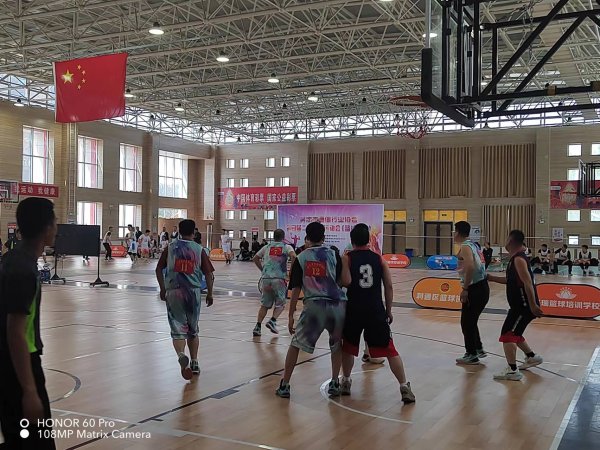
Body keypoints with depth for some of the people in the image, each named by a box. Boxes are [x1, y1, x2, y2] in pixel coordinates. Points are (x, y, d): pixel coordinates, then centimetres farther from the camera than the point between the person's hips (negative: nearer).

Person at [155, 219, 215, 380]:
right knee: (193, 330, 18)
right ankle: (194, 363, 21)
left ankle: (181, 355, -28)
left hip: (173, 292, -1)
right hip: (194, 292, 1)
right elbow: (208, 273, 0)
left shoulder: (170, 247, 3)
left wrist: (163, 289, 14)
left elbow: (159, 269, 4)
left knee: (178, 330, 0)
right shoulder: (199, 249, 1)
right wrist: (210, 294, 9)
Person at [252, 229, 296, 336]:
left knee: (265, 304, 15)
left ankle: (258, 326, 7)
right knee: (280, 303, 12)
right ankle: (272, 321, -7)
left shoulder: (267, 247, 17)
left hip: (266, 278, 3)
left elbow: (255, 259, 20)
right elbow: (293, 257, -13)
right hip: (279, 278, -3)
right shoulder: (286, 247, 7)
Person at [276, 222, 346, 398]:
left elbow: (296, 289, 5)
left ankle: (284, 385, 14)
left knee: (295, 344, 13)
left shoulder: (301, 258, 7)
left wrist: (291, 316, 10)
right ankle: (334, 383, 21)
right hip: (337, 304, 1)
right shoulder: (333, 255, 7)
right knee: (337, 344, 24)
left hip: (314, 305, -1)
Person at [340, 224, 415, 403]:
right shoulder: (379, 259, 6)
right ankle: (404, 387, -1)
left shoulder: (347, 258, -1)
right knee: (390, 350, 4)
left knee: (348, 347, 21)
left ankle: (346, 382, 26)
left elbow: (346, 282, -17)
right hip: (376, 311, 1)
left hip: (354, 310, -1)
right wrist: (388, 310, 11)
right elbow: (389, 286, 3)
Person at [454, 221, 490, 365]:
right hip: (482, 287, 9)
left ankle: (471, 355, 9)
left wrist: (465, 289, -23)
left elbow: (470, 267, -26)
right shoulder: (473, 244, 16)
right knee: (471, 321, 20)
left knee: (467, 322, 1)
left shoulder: (465, 246, -12)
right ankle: (478, 349, 28)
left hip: (475, 289, -9)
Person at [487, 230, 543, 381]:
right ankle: (532, 357, 37)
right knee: (514, 334, 23)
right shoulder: (515, 258, 13)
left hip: (524, 306, -10)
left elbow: (528, 282, -26)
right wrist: (489, 277, 25)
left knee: (507, 335, -12)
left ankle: (512, 371, -12)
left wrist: (533, 305, -30)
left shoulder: (518, 259, -18)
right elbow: (509, 280, 25)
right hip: (519, 305, 10)